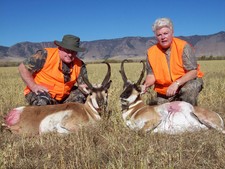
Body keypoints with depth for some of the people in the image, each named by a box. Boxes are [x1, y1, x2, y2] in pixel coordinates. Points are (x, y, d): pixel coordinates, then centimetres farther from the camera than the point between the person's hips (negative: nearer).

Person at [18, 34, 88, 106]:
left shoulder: (79, 65, -4)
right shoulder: (45, 55, -17)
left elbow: (83, 85, 0)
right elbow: (23, 67, -13)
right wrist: (33, 86, -22)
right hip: (41, 92, -5)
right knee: (43, 102, -36)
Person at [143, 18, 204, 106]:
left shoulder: (183, 46, -18)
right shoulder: (151, 52, -7)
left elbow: (193, 72, -22)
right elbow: (151, 75, -5)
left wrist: (176, 83, -36)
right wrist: (145, 85, -27)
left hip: (187, 81, -3)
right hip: (165, 90, 4)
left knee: (190, 88, -34)